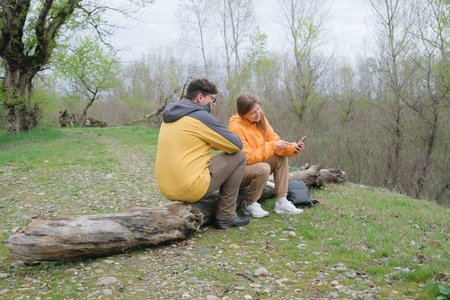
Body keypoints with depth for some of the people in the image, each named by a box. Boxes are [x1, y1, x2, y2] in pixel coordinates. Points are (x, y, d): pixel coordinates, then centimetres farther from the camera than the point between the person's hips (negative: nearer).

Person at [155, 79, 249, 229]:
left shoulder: (168, 118, 14)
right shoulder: (201, 116, -11)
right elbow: (236, 144, -7)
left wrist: (209, 144, 15)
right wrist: (218, 143, 14)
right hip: (191, 190, -9)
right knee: (239, 156, 4)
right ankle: (226, 216, 7)